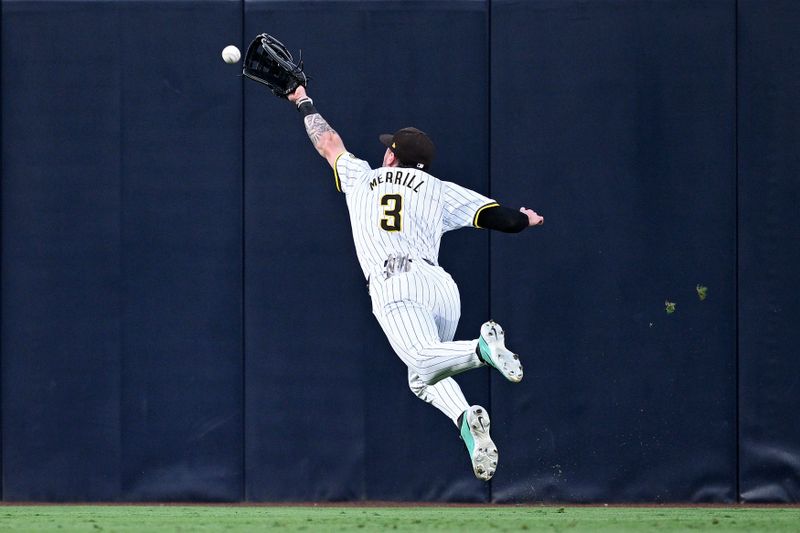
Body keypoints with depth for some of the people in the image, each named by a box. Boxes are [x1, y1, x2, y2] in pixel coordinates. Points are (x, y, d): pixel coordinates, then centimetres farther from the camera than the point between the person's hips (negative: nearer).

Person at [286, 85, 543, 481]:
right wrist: (526, 219, 40)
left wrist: (304, 104, 62)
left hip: (394, 283, -3)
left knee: (423, 360, -23)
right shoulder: (439, 190, 23)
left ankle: (482, 348, -52)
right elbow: (504, 218, 16)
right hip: (442, 285, 3)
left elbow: (329, 143, 44)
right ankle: (467, 418, -14)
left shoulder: (362, 178, 26)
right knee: (423, 377, 16)